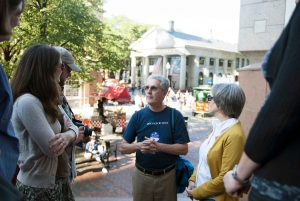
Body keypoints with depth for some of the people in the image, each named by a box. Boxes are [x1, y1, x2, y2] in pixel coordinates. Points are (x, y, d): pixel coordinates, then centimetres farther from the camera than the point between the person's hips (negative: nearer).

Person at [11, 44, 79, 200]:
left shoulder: (48, 100, 6)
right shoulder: (27, 102, -25)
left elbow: (72, 127, 4)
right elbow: (53, 149, -28)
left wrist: (67, 136, -18)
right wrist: (64, 137, -7)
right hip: (39, 187, -8)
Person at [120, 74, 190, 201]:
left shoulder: (175, 116, -8)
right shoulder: (138, 116, -4)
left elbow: (183, 149, -9)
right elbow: (123, 148, -1)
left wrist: (159, 146, -23)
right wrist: (139, 145, -21)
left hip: (167, 175, -1)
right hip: (141, 175, 1)